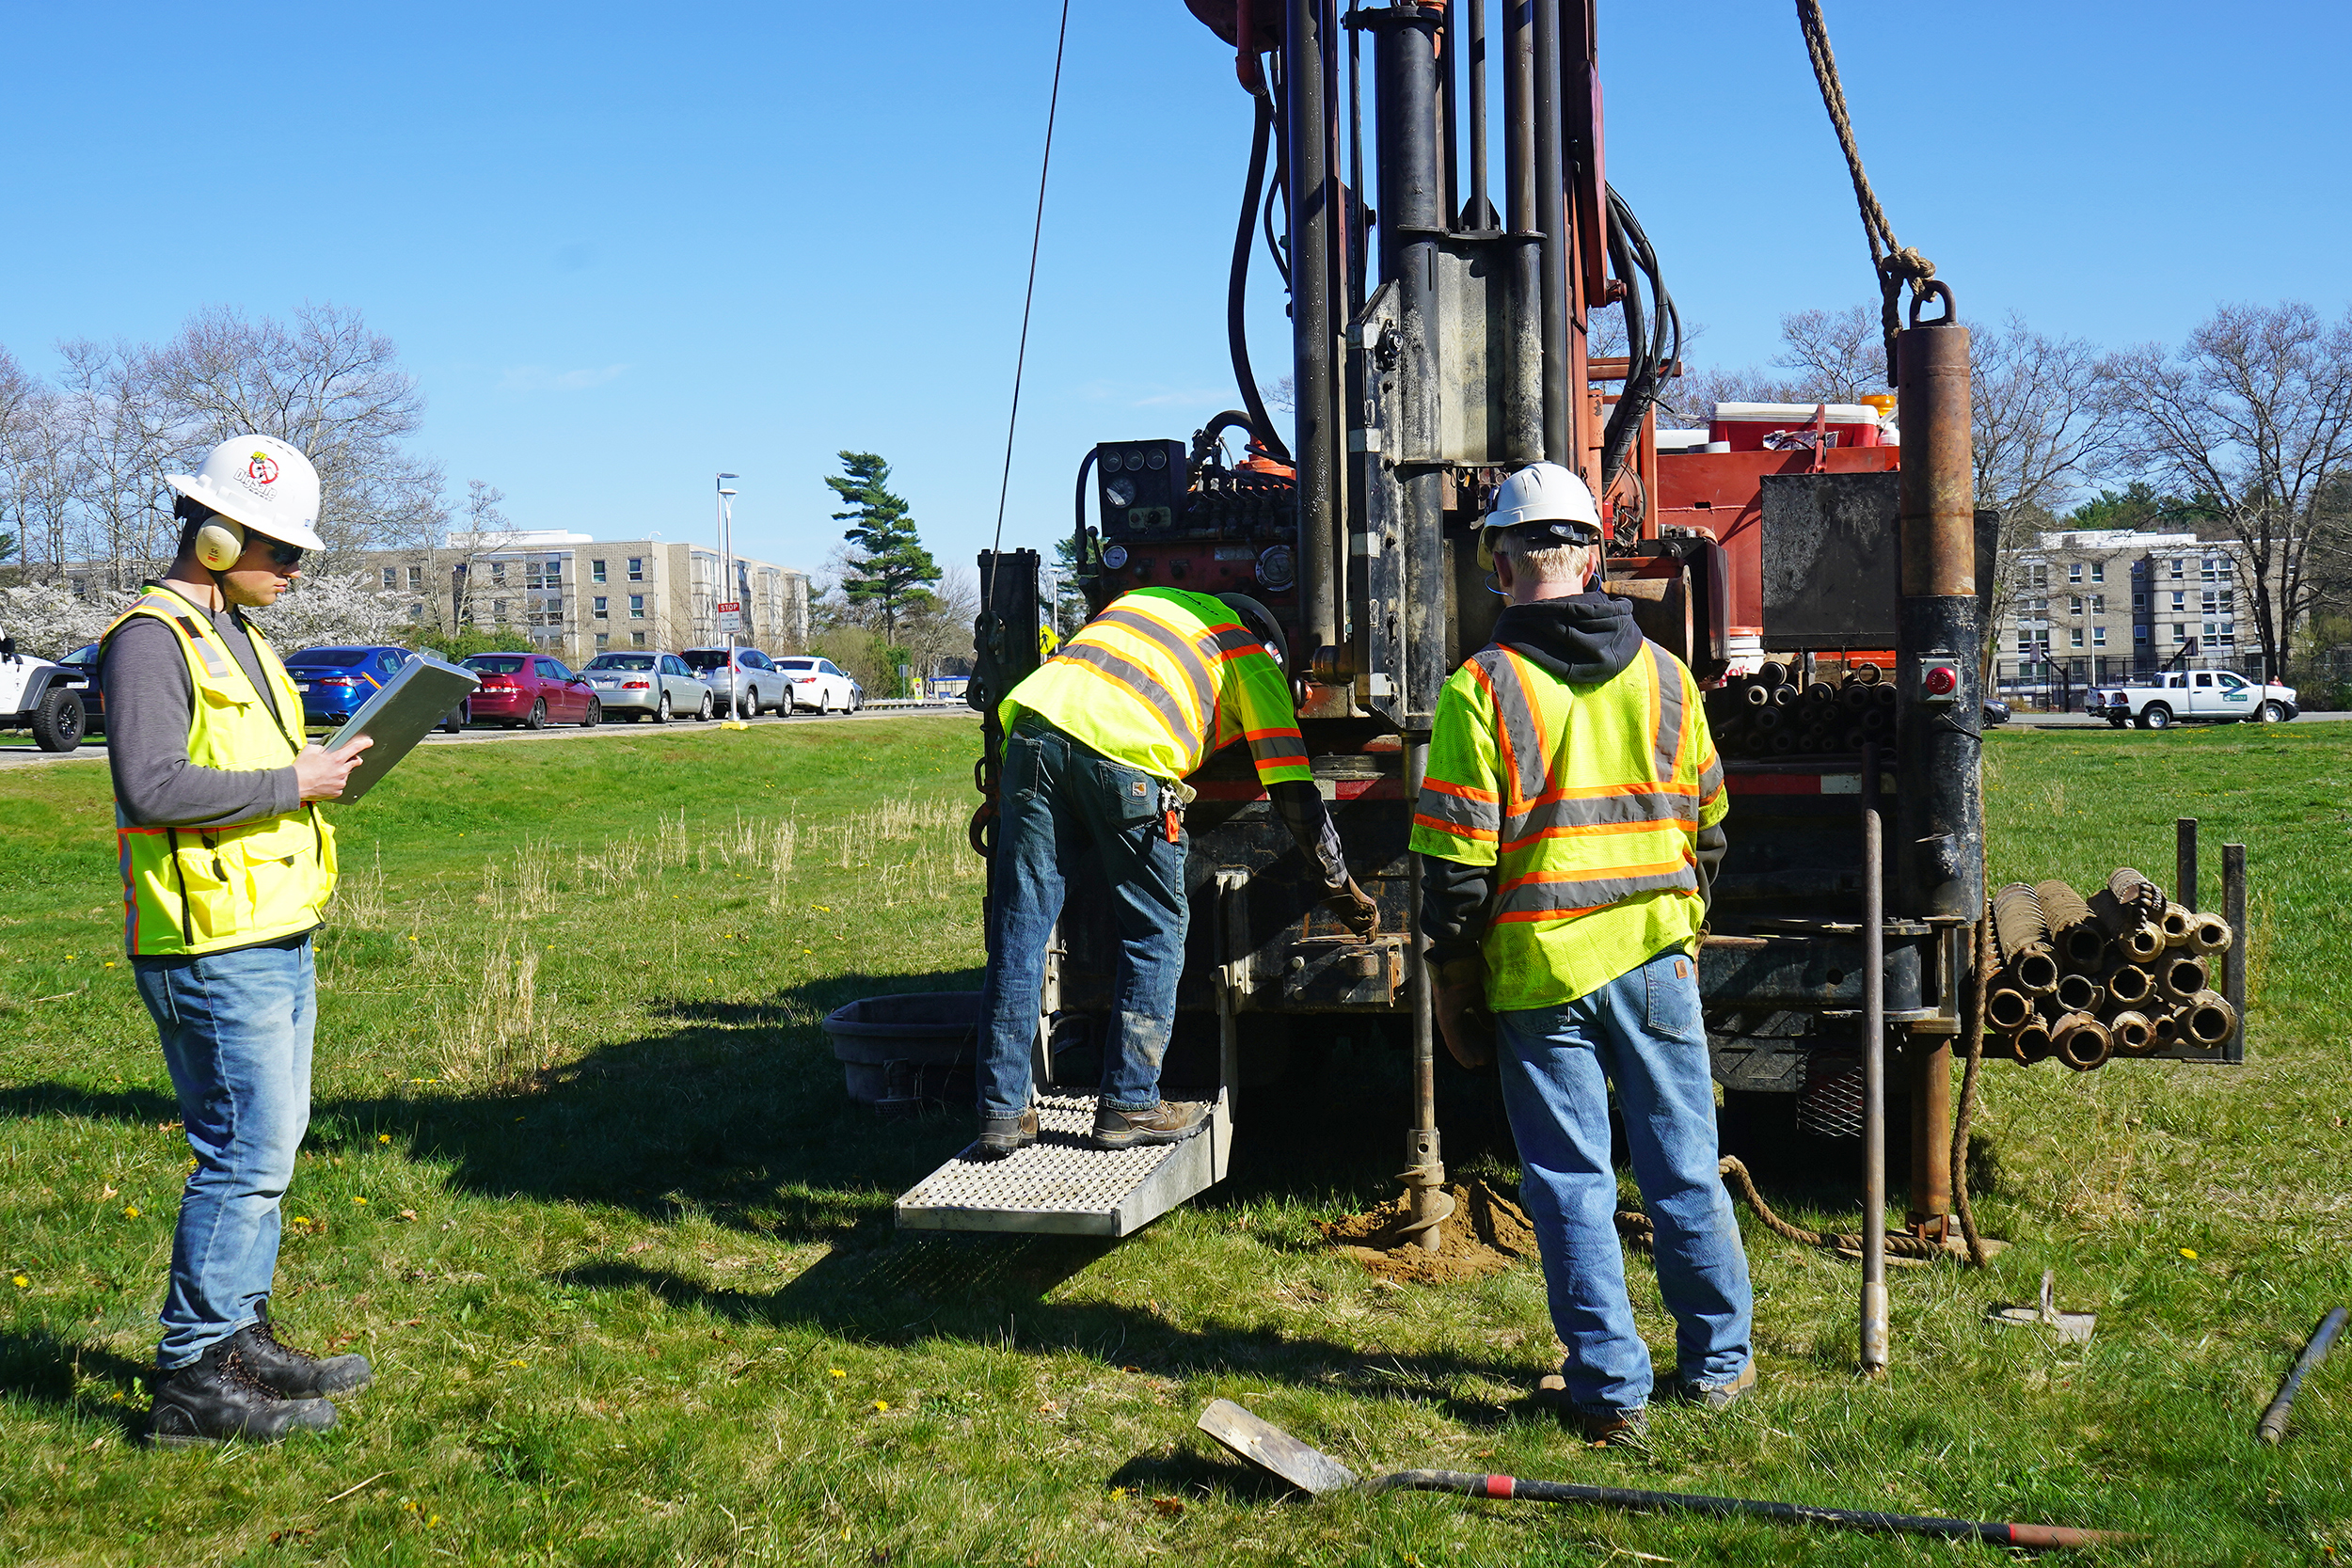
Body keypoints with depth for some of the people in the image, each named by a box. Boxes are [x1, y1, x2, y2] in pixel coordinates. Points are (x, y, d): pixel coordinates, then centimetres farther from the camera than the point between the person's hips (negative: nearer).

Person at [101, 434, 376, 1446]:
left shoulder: (238, 635, 19)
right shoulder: (154, 636, -12)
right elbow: (152, 786, -23)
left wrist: (319, 772, 7)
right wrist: (291, 782, -18)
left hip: (275, 941, 10)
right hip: (213, 951, -10)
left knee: (267, 1147, 14)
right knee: (245, 1154, -8)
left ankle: (238, 1335, 25)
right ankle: (194, 1379, 0)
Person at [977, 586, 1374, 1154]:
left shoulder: (1144, 599, 38)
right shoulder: (1253, 658, 23)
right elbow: (1292, 789, 21)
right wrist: (1340, 886, 31)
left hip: (1036, 718, 5)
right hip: (1125, 753, -5)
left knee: (1018, 929, 7)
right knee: (1156, 933, 11)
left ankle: (1002, 1112, 11)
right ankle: (1128, 1106, 12)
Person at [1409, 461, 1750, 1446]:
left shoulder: (1481, 691, -9)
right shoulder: (1665, 677, 5)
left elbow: (1455, 865, -10)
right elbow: (1707, 827, 14)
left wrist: (1454, 988, 0)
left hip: (1540, 971, -3)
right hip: (1656, 959, 4)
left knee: (1571, 1183, 5)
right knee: (1685, 1170, 13)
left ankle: (1611, 1387, 10)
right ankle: (1717, 1363, 25)